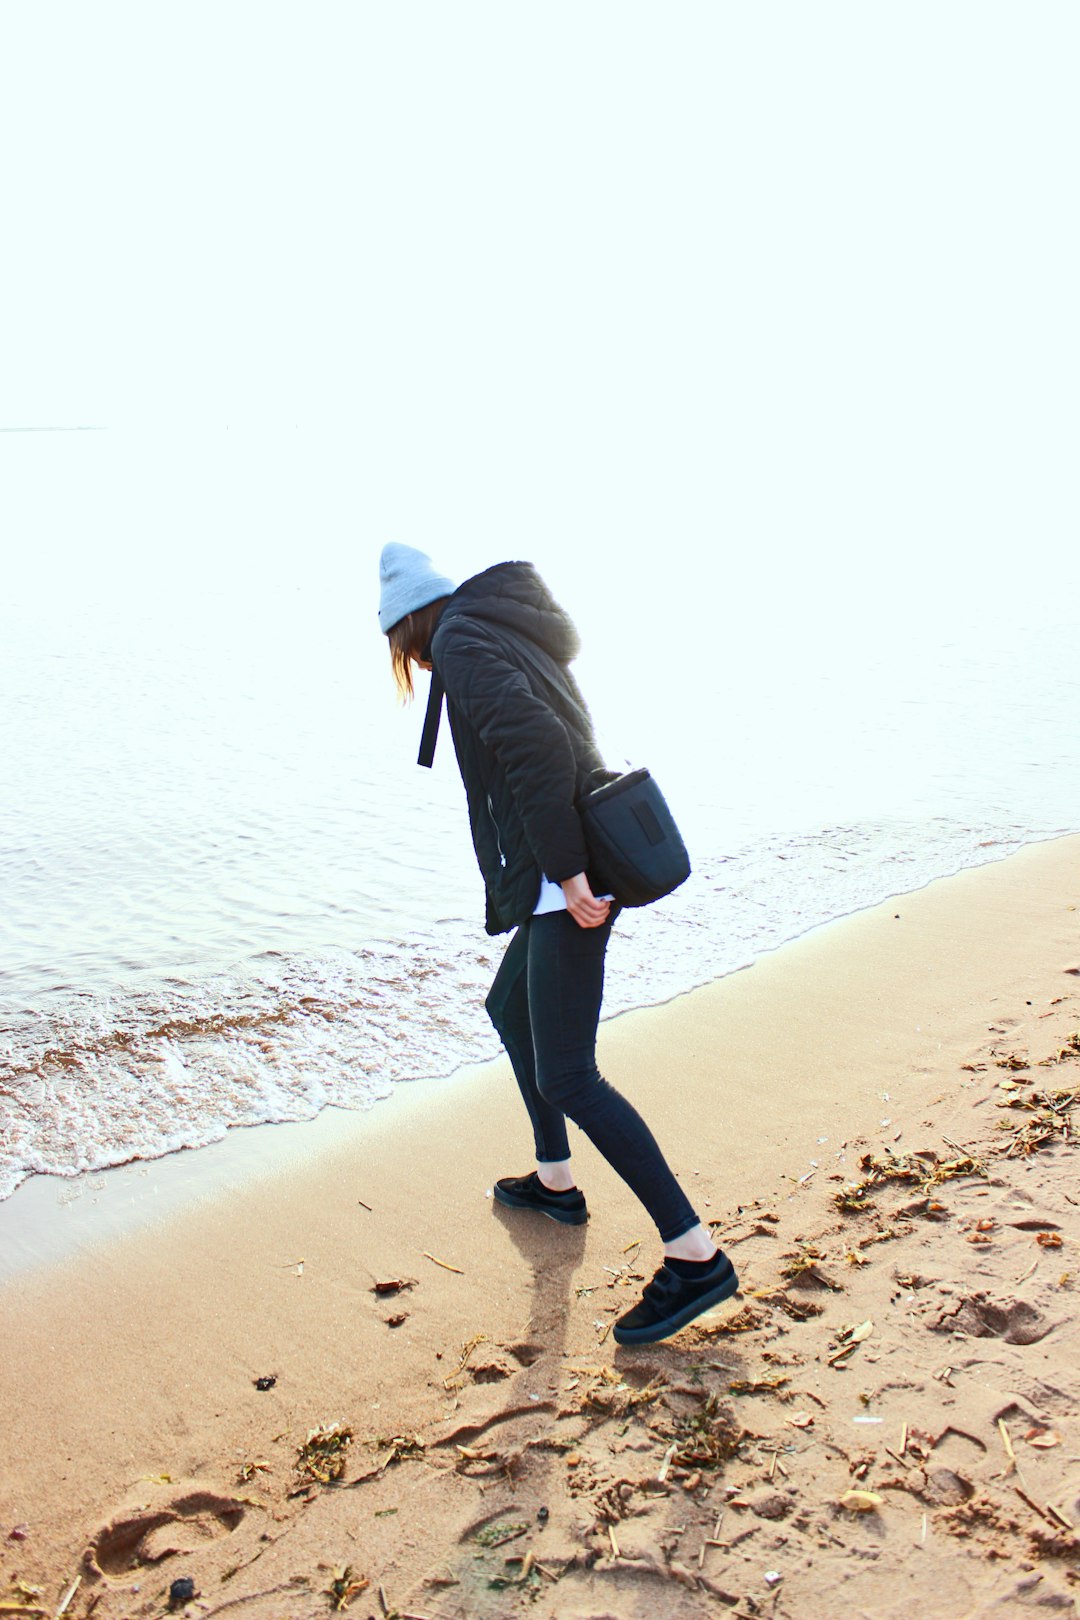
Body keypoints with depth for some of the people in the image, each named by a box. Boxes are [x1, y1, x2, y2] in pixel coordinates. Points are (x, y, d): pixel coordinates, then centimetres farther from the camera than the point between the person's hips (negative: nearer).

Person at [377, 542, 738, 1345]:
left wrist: (565, 870, -22)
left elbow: (535, 744, -24)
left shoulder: (460, 641, -9)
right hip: (570, 868, 11)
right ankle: (555, 1182, 41)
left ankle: (696, 1255, -5)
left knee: (567, 1077, -9)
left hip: (562, 884, -11)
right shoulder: (514, 637, 20)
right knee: (511, 1009, 27)